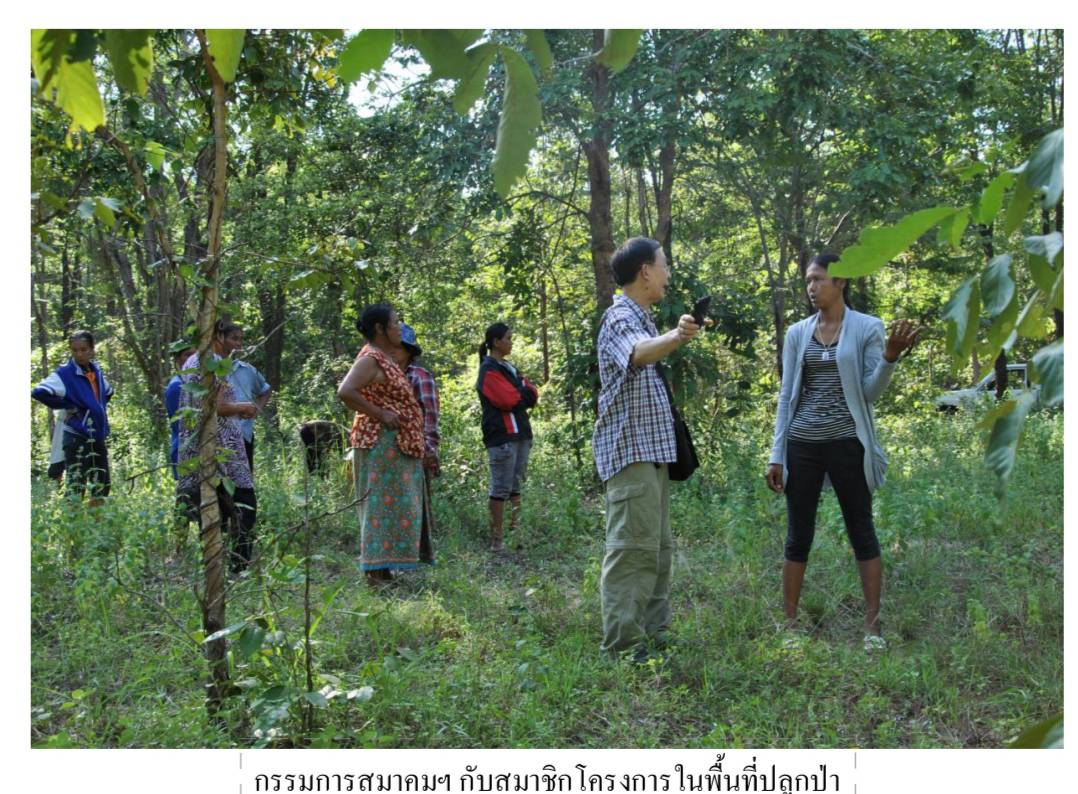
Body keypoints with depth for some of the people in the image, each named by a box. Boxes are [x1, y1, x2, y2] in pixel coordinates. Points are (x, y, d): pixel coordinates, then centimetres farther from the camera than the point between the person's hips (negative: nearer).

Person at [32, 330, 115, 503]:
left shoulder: (96, 371, 9)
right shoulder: (65, 374, -11)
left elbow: (108, 391, 30)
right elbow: (39, 392, -26)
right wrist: (66, 405, -16)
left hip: (98, 437, 7)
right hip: (77, 438, -7)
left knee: (101, 488, 13)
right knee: (76, 489, -8)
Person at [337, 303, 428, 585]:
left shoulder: (385, 358, 17)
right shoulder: (370, 358, -12)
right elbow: (345, 391, -25)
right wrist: (379, 414, -20)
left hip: (397, 444, 10)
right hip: (381, 442, -10)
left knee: (394, 505, 11)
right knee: (383, 504, -9)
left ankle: (382, 570, 15)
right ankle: (376, 572, -7)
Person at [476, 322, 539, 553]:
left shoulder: (509, 368, 22)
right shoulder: (489, 370, -6)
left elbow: (532, 396, 15)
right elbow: (509, 400, -17)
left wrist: (519, 393, -5)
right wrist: (523, 392, 1)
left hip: (520, 433, 9)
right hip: (501, 436, -9)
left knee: (516, 486, 6)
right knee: (501, 488, -8)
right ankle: (497, 540, -6)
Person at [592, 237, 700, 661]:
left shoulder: (641, 318, 18)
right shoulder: (621, 317, -15)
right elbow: (638, 353, -40)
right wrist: (675, 337, -56)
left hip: (652, 450, 11)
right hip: (631, 448, -11)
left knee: (658, 546, 15)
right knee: (633, 546, -13)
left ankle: (652, 635, 23)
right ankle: (623, 645, -12)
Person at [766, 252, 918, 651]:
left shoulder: (867, 328, 1)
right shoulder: (797, 333, 8)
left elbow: (871, 392, -3)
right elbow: (786, 395, 8)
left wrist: (889, 357, -21)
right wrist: (776, 454, 4)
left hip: (848, 443, -2)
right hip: (802, 444, 3)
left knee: (862, 532, 3)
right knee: (798, 536, 6)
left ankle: (873, 626, 10)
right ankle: (789, 624, 14)